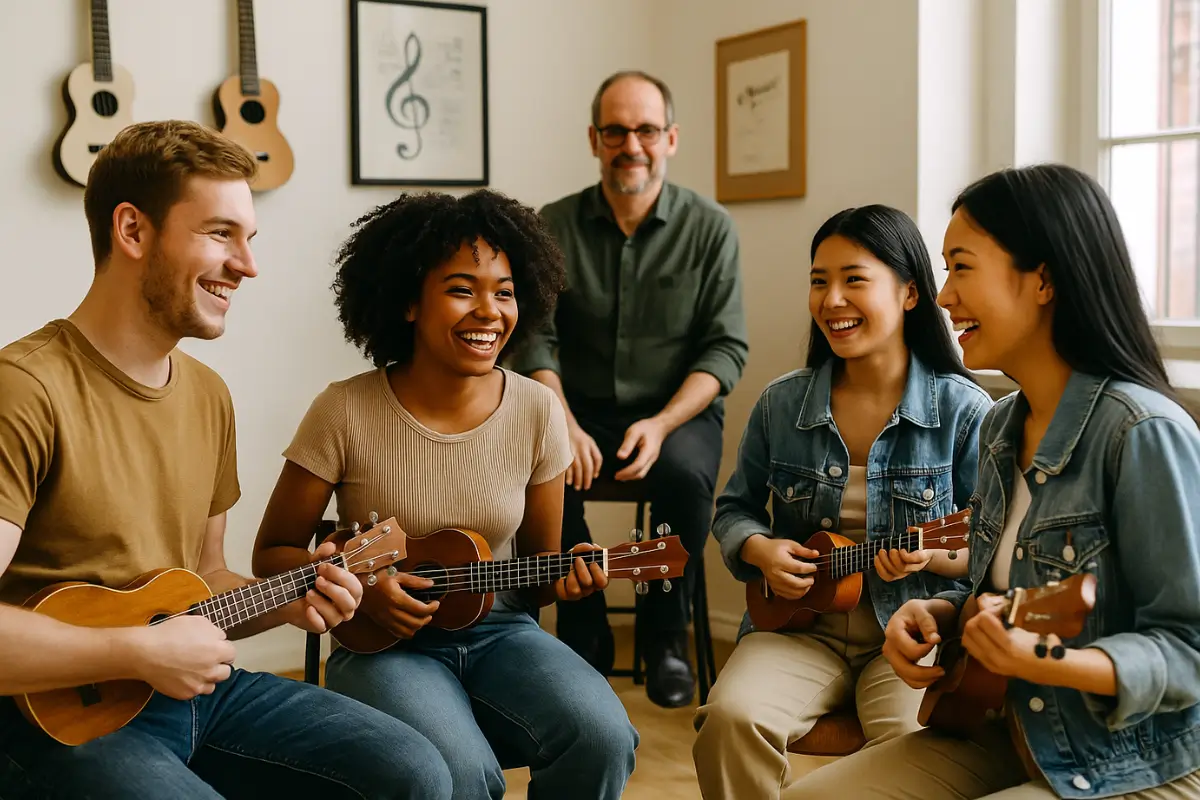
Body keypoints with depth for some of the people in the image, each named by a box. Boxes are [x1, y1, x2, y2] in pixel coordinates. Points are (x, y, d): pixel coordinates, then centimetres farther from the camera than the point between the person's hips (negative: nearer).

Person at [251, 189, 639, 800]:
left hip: (498, 632, 3)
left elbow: (537, 562, 9)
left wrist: (565, 577, -14)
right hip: (382, 642, -3)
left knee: (602, 737, -25)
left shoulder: (537, 411, -2)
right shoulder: (346, 413, -11)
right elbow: (273, 554, -1)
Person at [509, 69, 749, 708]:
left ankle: (666, 635, -7)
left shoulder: (710, 228, -1)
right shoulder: (555, 226, 3)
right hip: (580, 410, 1)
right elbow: (535, 338, -2)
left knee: (684, 473, -33)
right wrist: (564, 425, -20)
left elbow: (726, 348, -5)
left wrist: (661, 424, -20)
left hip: (679, 409, -1)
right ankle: (584, 640, -6)